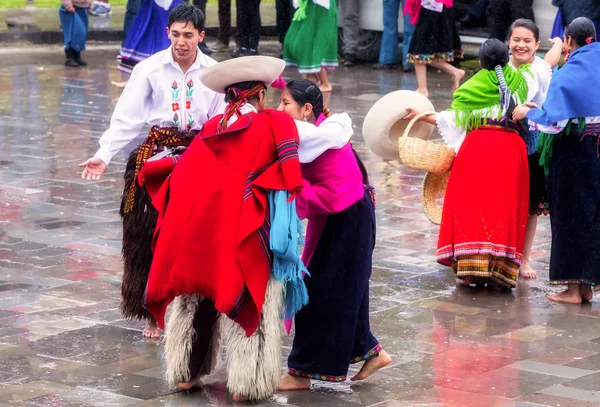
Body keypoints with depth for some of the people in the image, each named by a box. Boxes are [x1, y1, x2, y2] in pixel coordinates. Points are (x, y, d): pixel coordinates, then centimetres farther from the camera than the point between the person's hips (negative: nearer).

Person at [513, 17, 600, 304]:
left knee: (570, 217, 3)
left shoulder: (566, 75, -16)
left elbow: (553, 121, -21)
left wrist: (528, 112, -6)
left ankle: (573, 288, 6)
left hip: (572, 154, -5)